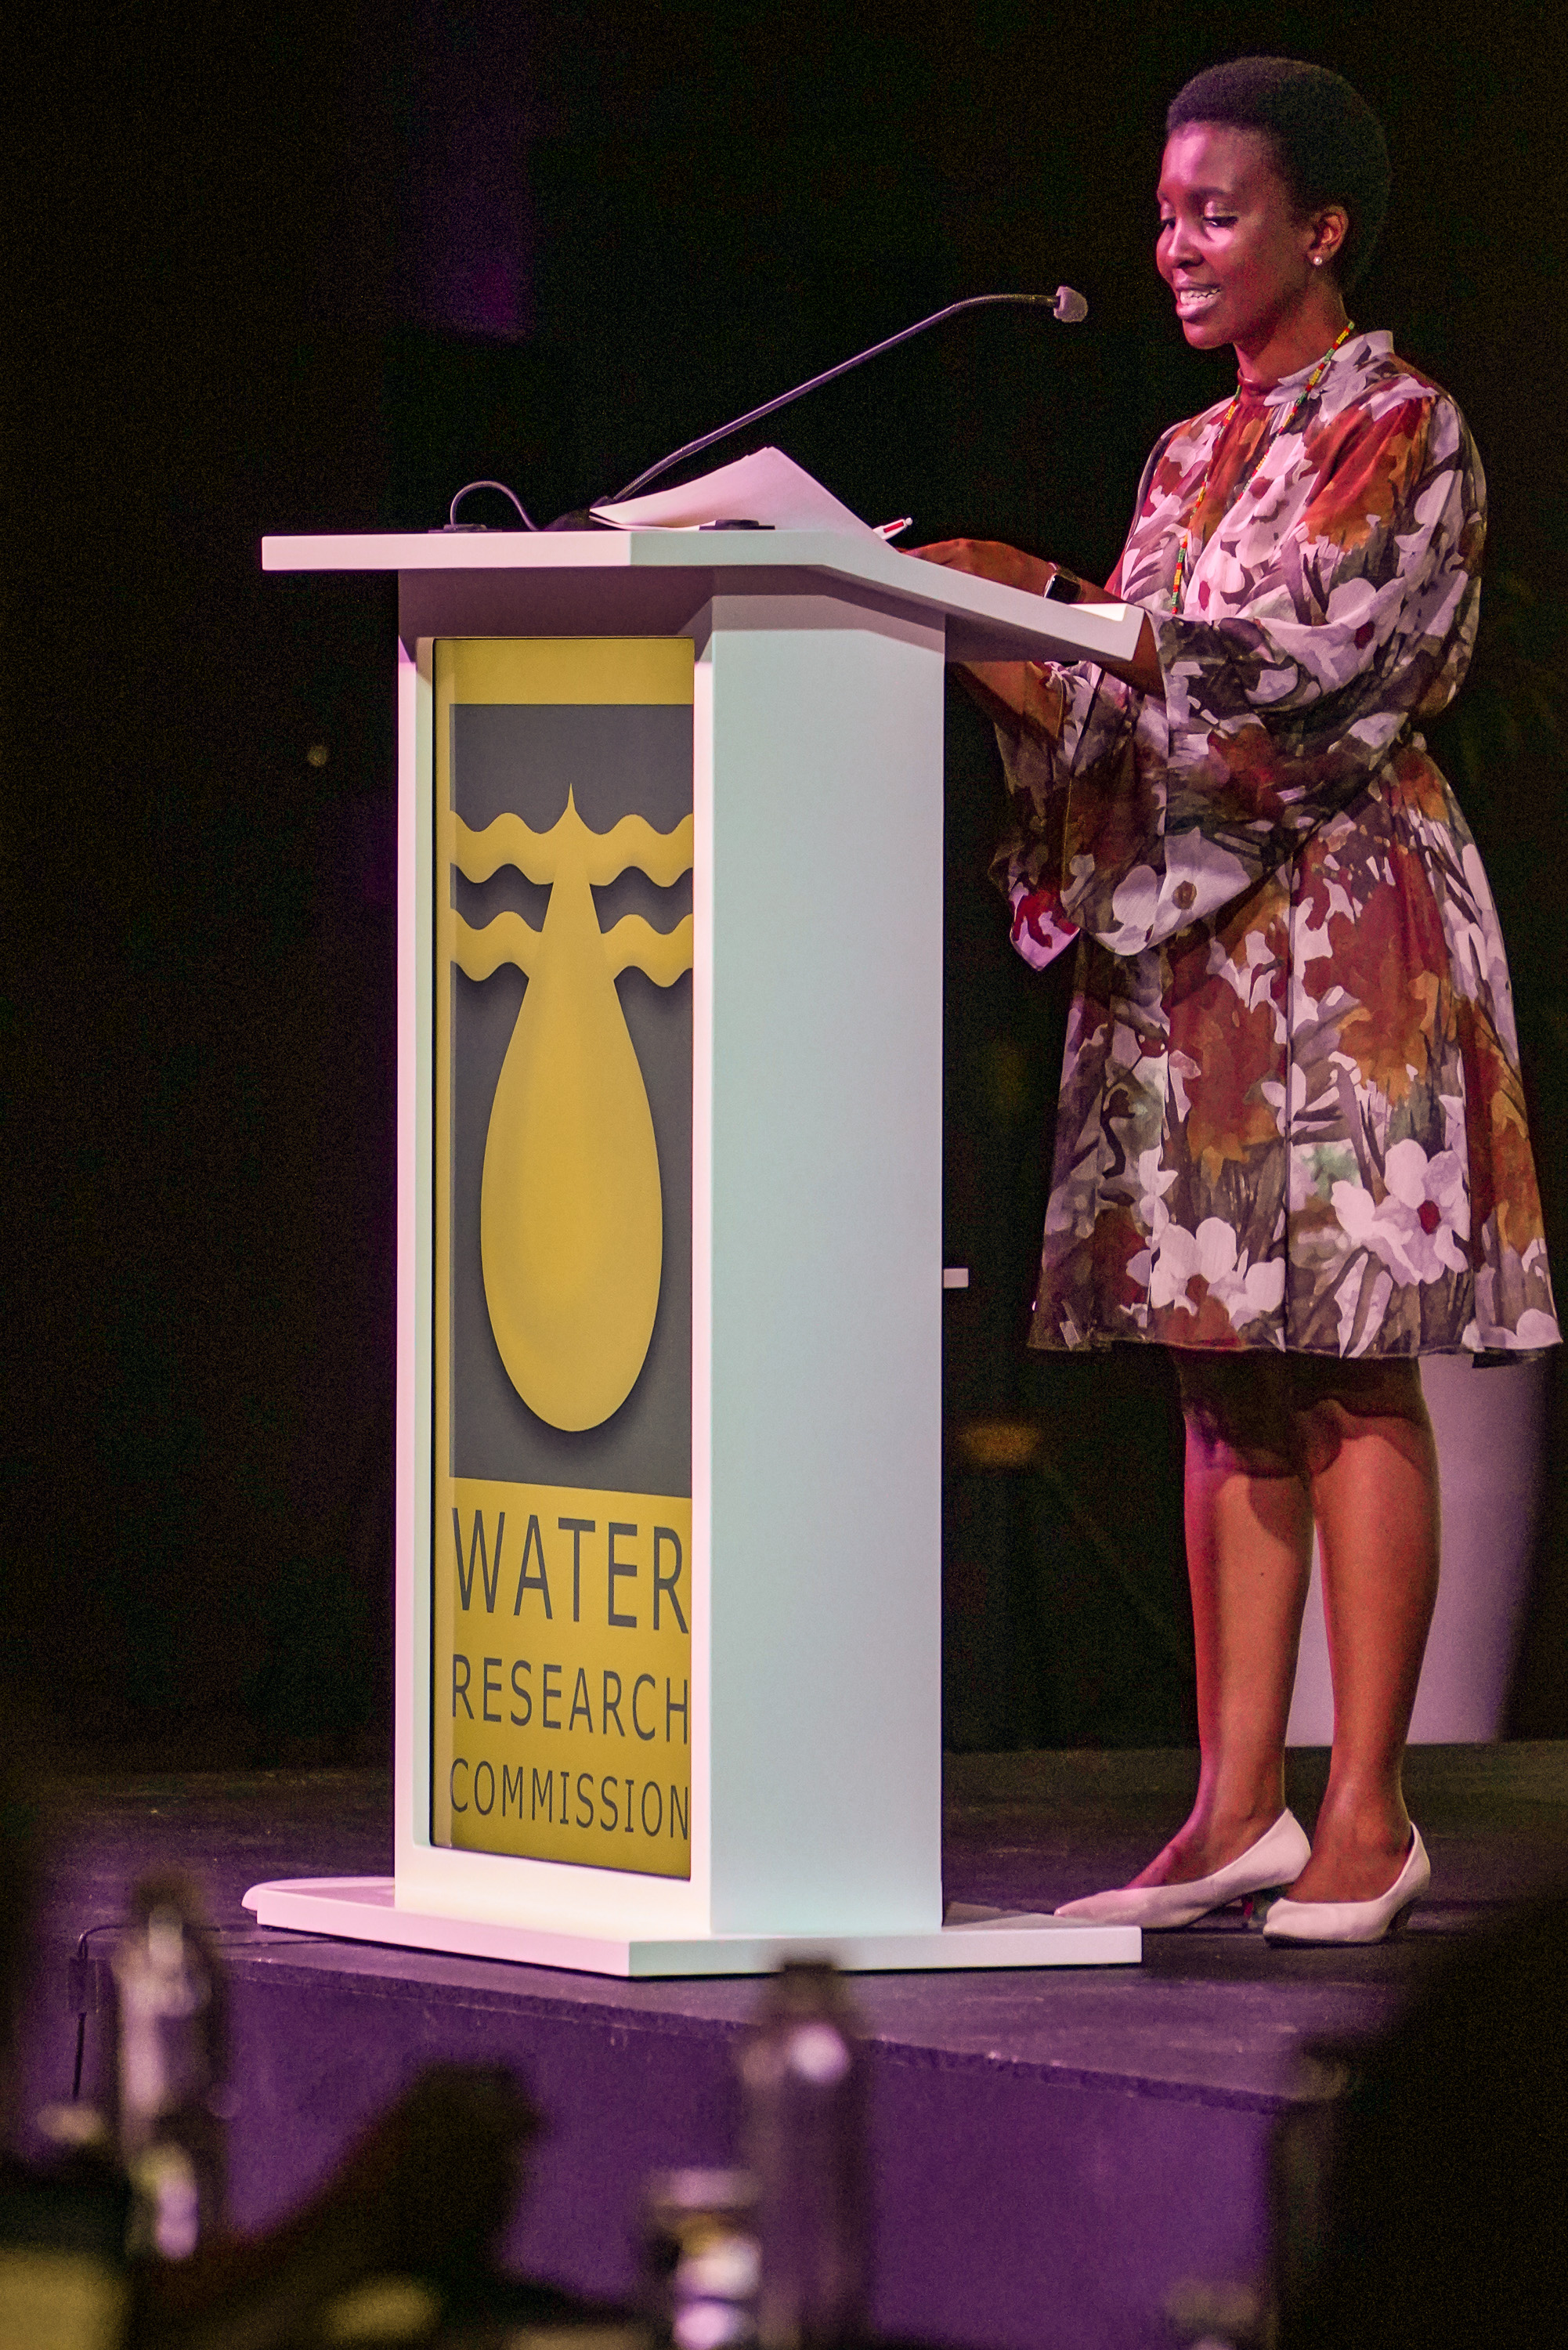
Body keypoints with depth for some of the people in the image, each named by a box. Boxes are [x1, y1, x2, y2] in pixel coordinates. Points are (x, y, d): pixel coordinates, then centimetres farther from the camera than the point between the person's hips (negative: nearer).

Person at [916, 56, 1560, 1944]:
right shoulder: (1192, 456, 18)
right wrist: (1006, 652, -3)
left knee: (1350, 1366, -8)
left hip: (1339, 923, -7)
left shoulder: (1400, 434, -4)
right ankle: (1237, 1804, 5)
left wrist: (1050, 612, -18)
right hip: (1185, 933, 7)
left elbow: (1298, 669, -15)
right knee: (1225, 1373, 4)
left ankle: (1367, 1812, -7)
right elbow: (1131, 706, 15)